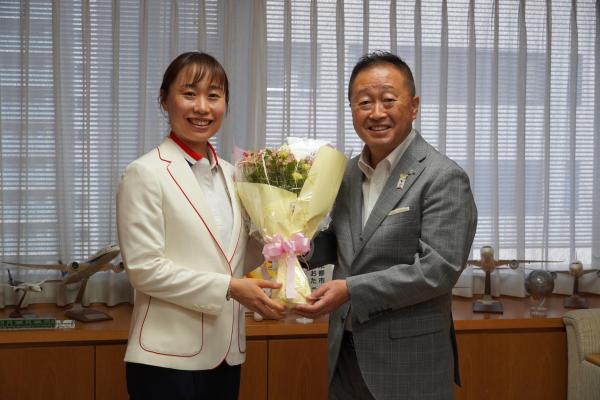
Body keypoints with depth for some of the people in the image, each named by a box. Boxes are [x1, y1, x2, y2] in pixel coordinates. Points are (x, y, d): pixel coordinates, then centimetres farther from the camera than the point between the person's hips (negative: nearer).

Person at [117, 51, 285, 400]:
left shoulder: (230, 174, 10)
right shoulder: (146, 173, -8)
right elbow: (144, 268, -13)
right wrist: (229, 287, -17)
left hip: (227, 352, 6)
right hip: (169, 358, -6)